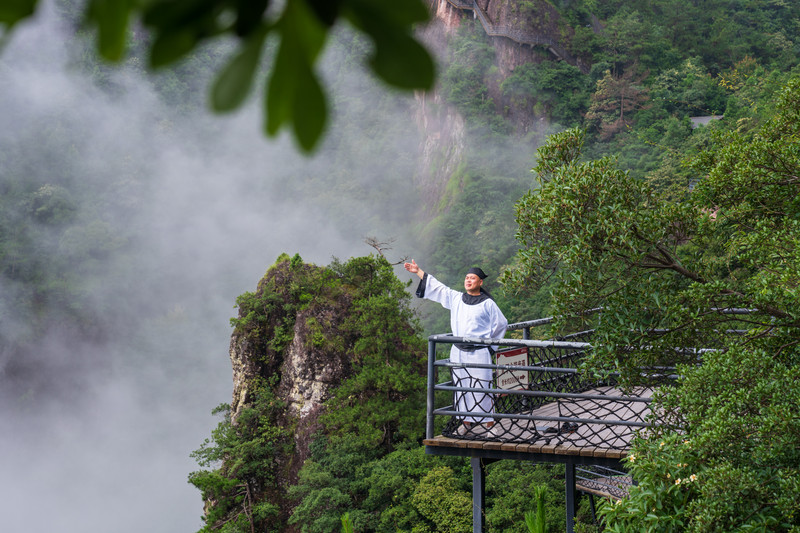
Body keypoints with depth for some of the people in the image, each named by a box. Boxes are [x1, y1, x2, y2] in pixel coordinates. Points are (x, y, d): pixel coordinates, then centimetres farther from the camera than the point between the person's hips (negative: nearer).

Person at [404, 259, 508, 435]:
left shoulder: (487, 303, -2)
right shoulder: (455, 298, 9)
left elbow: (501, 324, 7)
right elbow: (437, 287, 17)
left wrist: (490, 344, 7)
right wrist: (418, 271, 18)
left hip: (479, 353, -4)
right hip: (458, 351, 4)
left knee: (481, 387, -6)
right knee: (462, 386, 6)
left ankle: (489, 423, 0)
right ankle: (467, 421, 15)